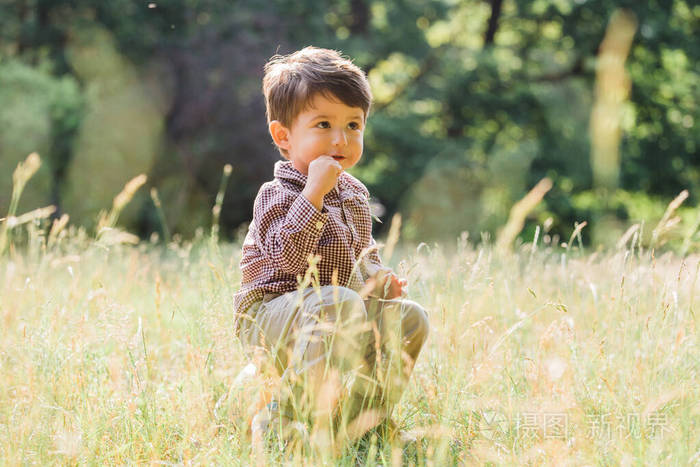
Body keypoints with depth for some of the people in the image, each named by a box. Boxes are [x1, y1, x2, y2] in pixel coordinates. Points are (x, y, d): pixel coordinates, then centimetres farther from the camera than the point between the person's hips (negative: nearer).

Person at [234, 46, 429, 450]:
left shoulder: (355, 193, 11)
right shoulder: (278, 196, -15)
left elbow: (362, 249, 27)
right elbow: (289, 255, -31)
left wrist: (376, 276, 5)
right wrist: (314, 192, -34)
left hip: (333, 307, 8)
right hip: (272, 311, -8)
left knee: (409, 318, -7)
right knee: (342, 306, -36)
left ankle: (364, 417, -2)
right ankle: (285, 420, -28)